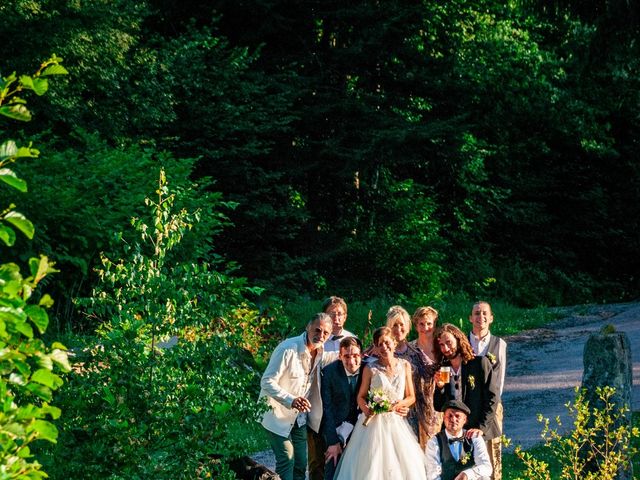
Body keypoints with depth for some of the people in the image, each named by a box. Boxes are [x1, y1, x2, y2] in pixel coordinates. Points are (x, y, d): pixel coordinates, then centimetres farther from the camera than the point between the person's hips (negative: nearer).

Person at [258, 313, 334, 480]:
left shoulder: (322, 353, -3)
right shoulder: (288, 349, -25)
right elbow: (267, 382, -26)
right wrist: (291, 400, -40)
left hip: (299, 416, 7)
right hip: (278, 414, -7)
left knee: (301, 465, 9)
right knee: (287, 459, -13)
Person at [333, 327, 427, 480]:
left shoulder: (404, 366, 6)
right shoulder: (370, 368, -2)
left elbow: (411, 397, 10)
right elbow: (361, 397, 4)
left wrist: (399, 404, -10)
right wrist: (366, 409, -16)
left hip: (397, 423, 2)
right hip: (375, 422, -2)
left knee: (404, 466, -3)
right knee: (372, 466, -6)